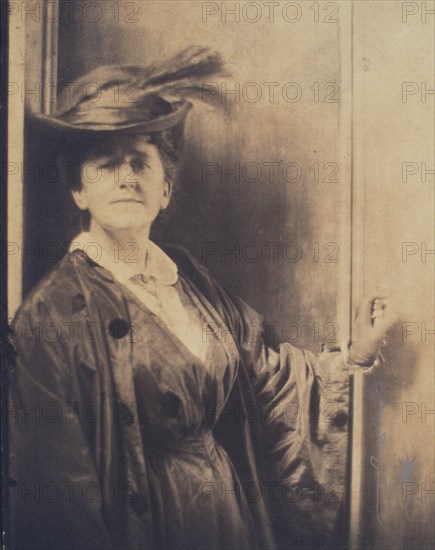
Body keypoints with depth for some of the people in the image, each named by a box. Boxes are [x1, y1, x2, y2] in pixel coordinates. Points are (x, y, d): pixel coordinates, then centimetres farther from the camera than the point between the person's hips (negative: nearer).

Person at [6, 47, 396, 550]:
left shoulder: (185, 276, 2)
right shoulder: (52, 315, -17)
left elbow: (260, 369, 10)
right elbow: (60, 484, -16)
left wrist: (352, 356, 6)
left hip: (230, 508, 6)